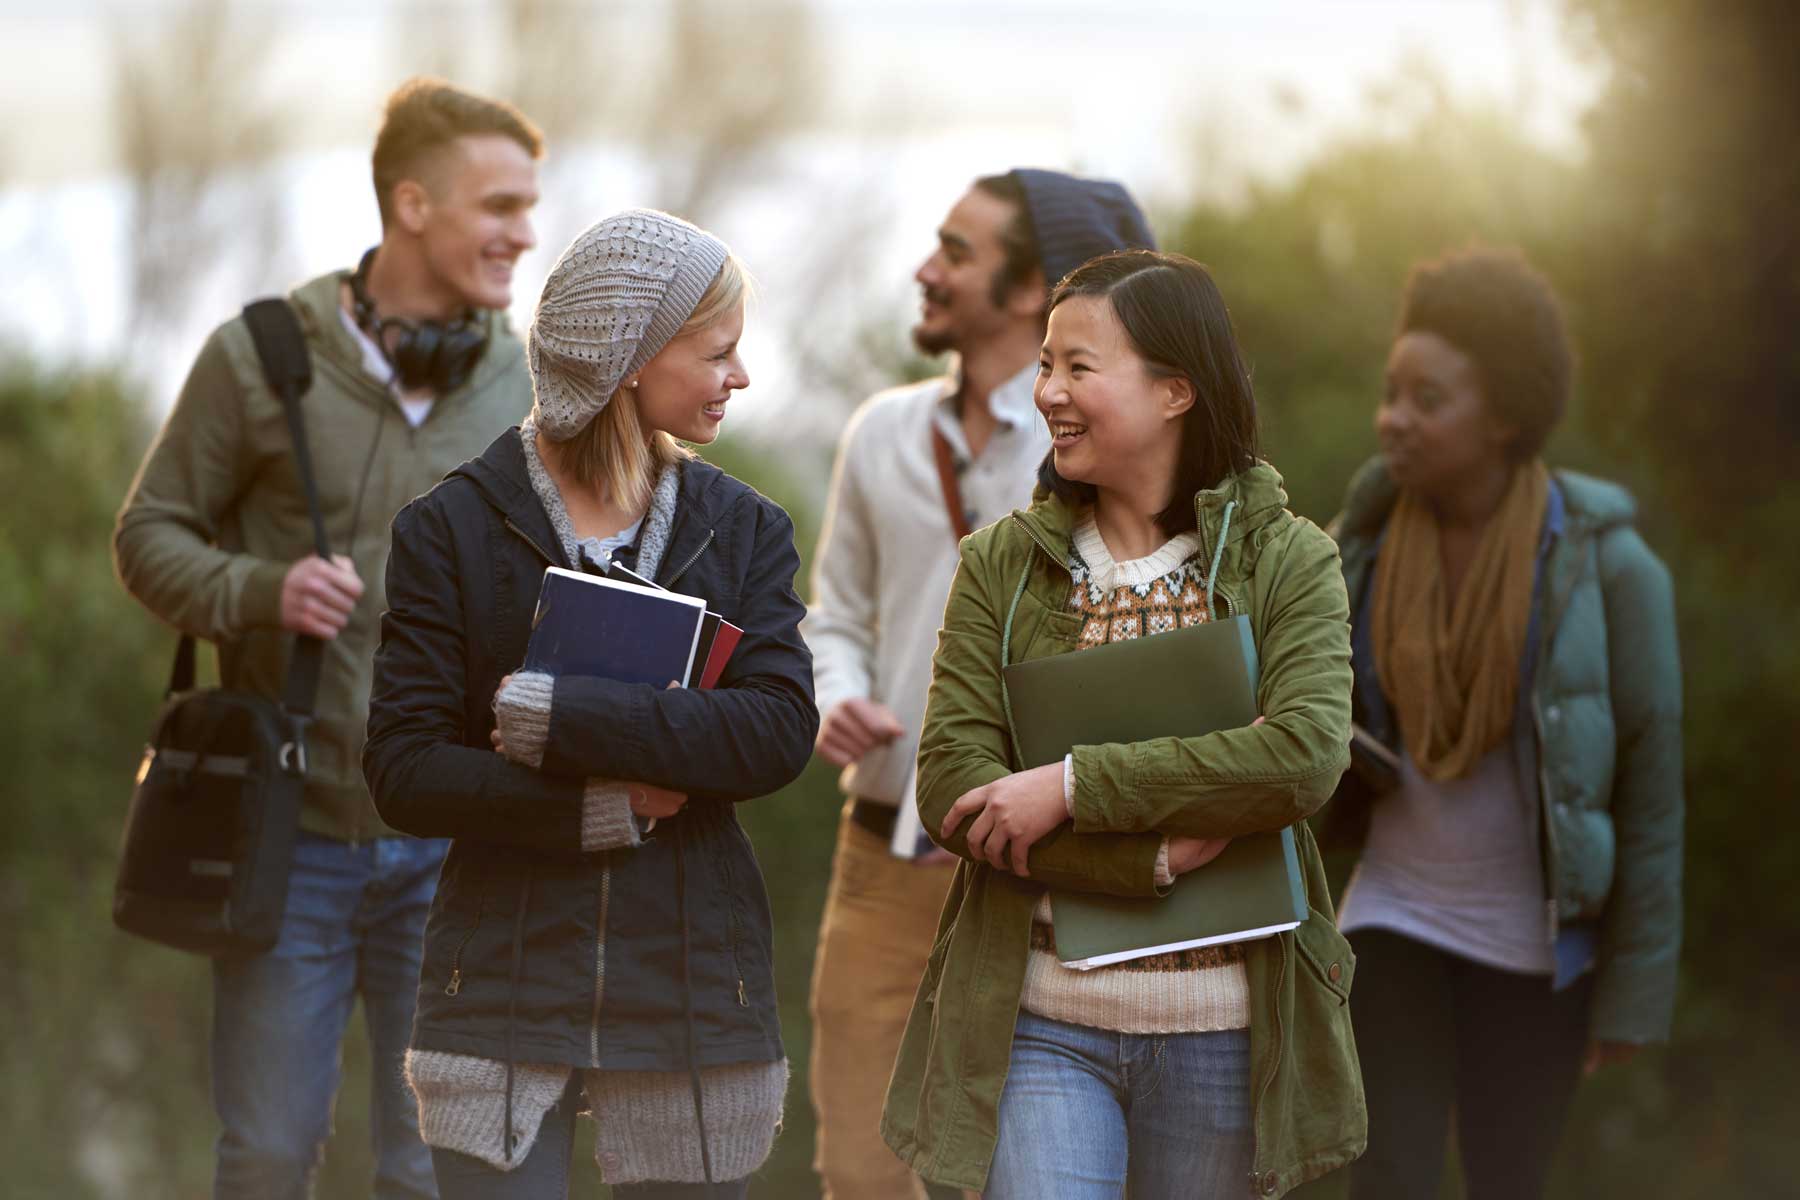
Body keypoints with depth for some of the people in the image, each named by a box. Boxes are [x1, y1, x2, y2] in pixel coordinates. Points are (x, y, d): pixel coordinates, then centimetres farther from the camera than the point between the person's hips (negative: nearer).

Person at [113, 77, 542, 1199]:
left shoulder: (524, 381, 4)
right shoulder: (260, 357, -3)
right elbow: (151, 534, 3)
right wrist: (260, 592, -16)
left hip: (452, 848, 2)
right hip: (294, 838, -2)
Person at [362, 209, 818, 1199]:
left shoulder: (742, 529, 7)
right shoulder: (455, 528, 0)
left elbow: (781, 730, -9)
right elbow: (403, 771, -6)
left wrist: (559, 718, -16)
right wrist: (603, 810, -16)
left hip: (690, 997, 2)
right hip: (504, 995, -2)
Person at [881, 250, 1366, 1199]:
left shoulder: (1288, 562, 0)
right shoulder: (1002, 566, 5)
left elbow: (1305, 758, -16)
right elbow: (950, 787, -5)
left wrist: (1072, 786, -18)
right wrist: (1159, 856, -17)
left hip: (1222, 1024, 0)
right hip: (1039, 1021, 1)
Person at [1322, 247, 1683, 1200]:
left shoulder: (1605, 568, -18)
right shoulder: (1370, 538, -7)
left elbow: (1650, 791, -12)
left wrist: (1636, 992, -11)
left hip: (1540, 938, -2)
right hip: (1403, 912, 2)